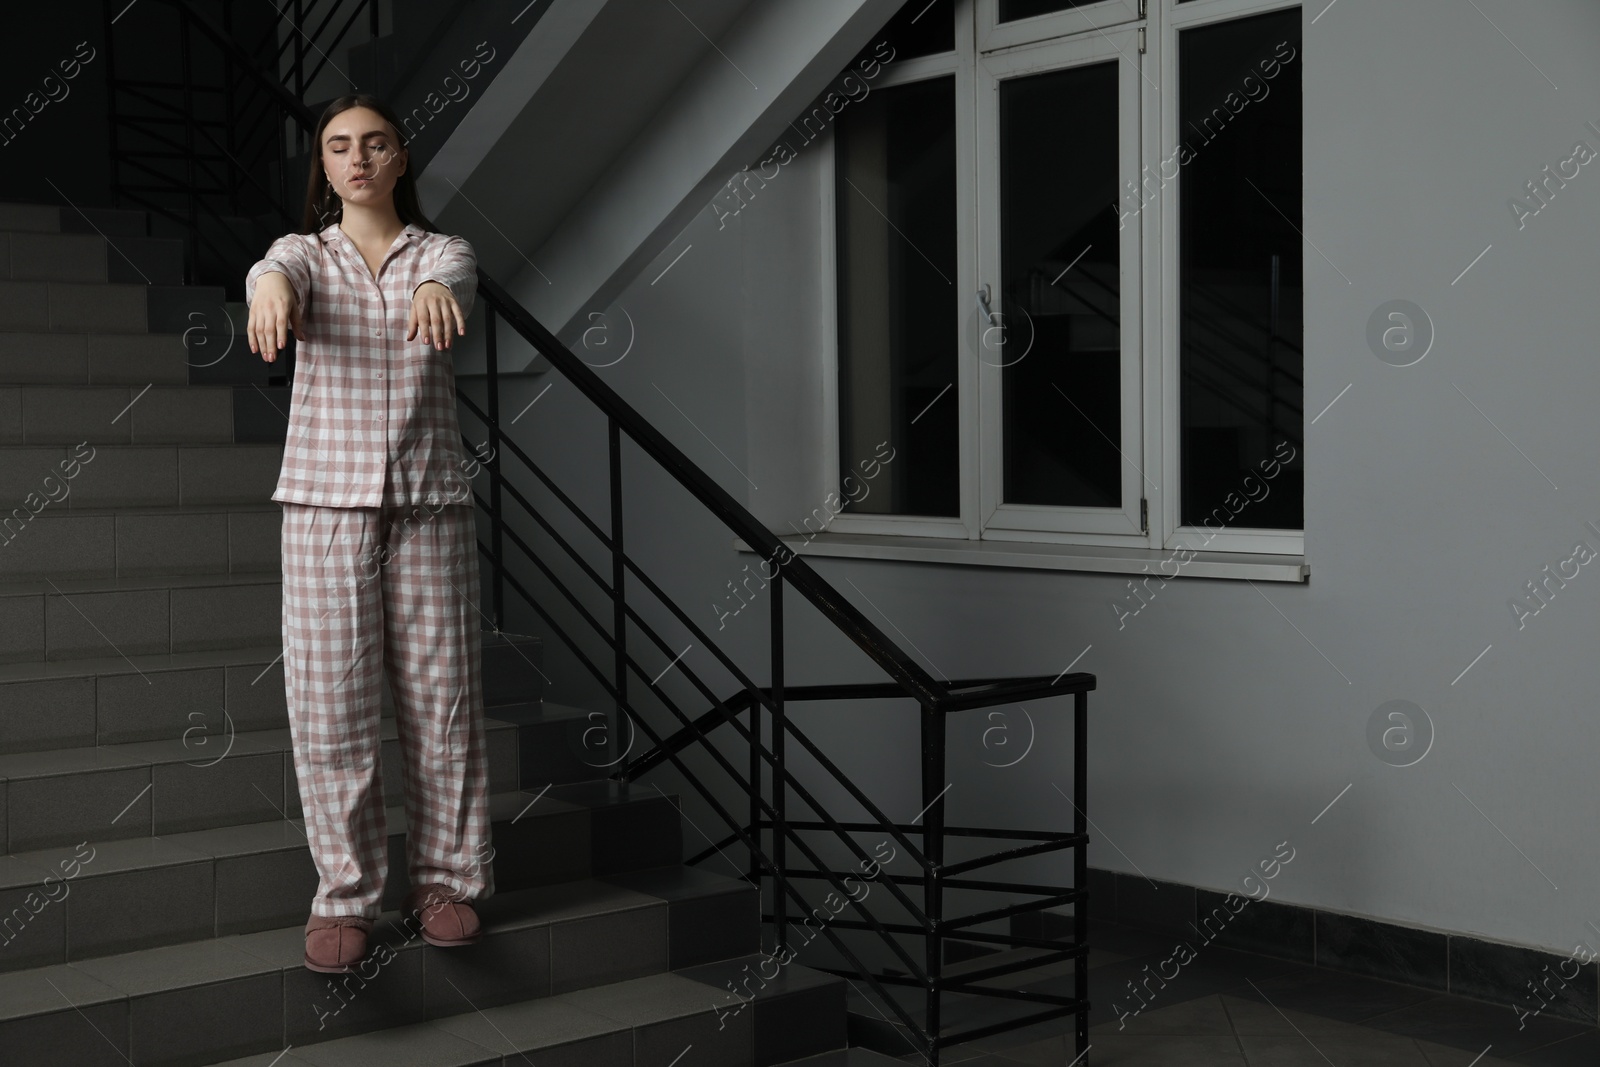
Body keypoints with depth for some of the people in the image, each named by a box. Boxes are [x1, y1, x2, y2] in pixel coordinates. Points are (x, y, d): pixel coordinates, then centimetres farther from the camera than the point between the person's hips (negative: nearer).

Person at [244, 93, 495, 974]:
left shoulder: (440, 252, 8)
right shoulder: (304, 253, 8)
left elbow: (455, 276, -17)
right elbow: (277, 270, -17)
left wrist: (434, 291, -43)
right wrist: (270, 289, -44)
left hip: (429, 501, 0)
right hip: (326, 498, 0)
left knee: (442, 692, 3)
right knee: (330, 700, -2)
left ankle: (445, 879, 18)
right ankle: (343, 892, 10)